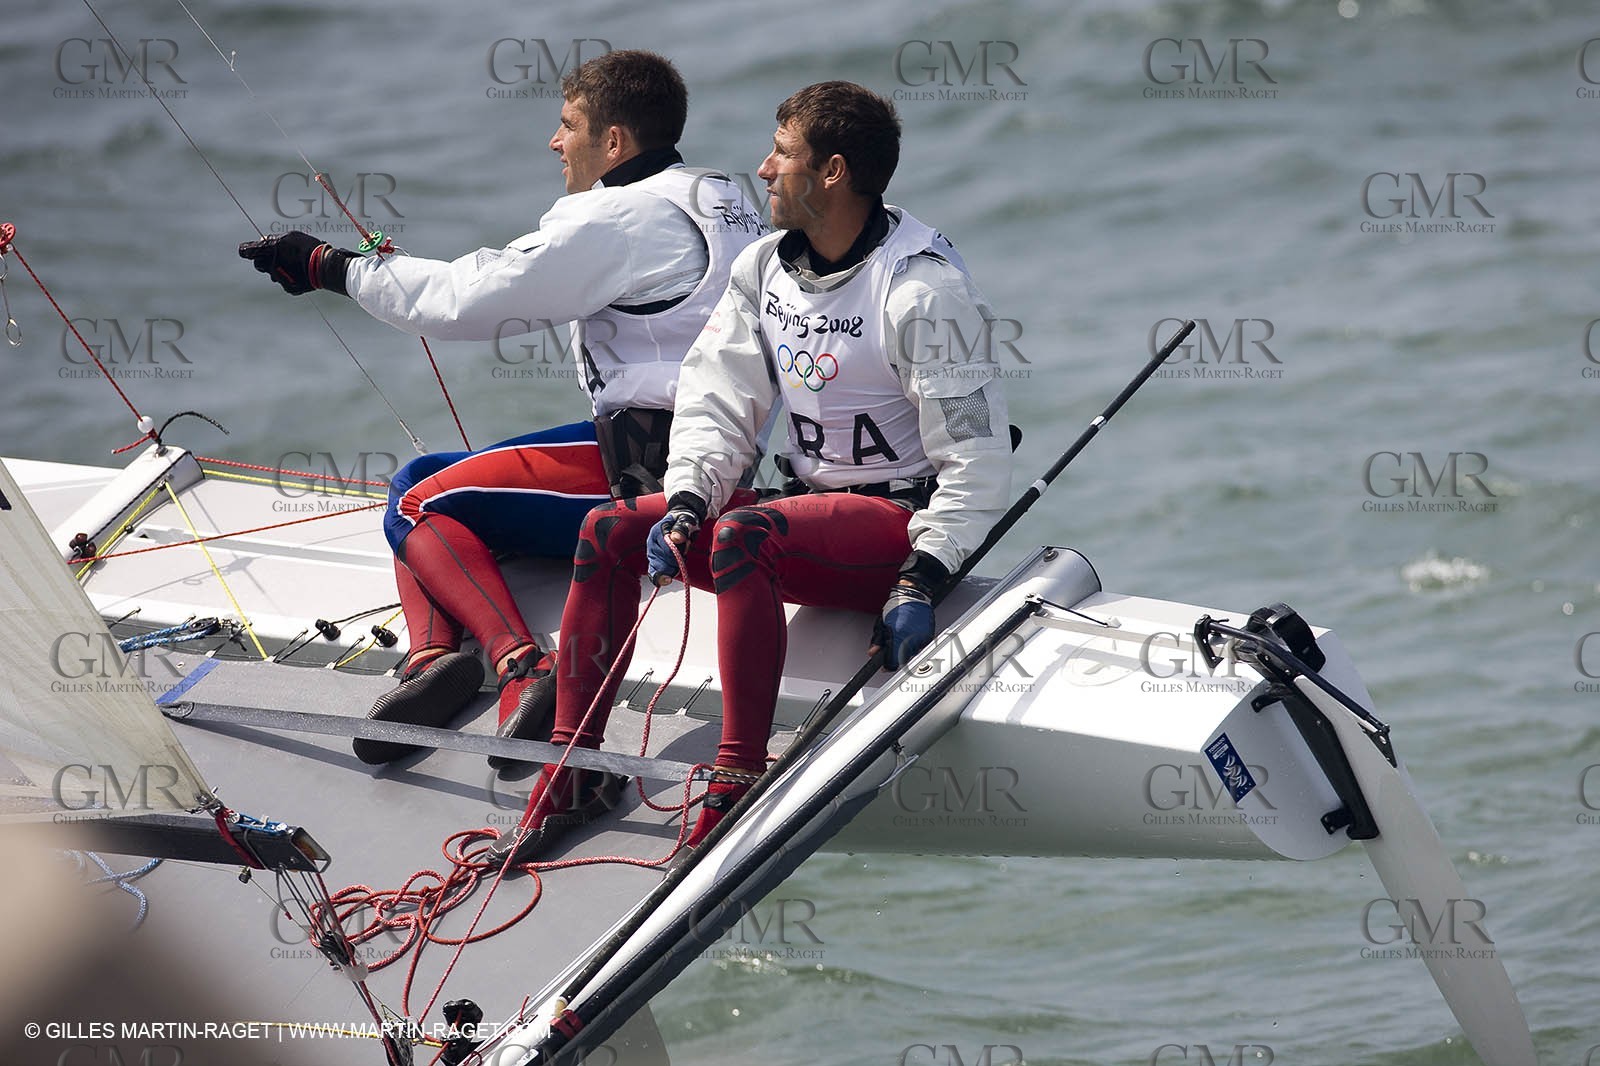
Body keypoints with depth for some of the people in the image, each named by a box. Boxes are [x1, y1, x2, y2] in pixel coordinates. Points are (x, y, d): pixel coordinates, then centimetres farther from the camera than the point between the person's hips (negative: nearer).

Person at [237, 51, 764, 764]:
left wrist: (329, 266, -2)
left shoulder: (620, 217, -13)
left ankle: (529, 671, -23)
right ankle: (434, 655, -8)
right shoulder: (723, 204, 16)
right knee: (418, 482, 13)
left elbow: (465, 301, -11)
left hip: (652, 464, -10)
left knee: (419, 507, -8)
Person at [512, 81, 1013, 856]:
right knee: (609, 531, -8)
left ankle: (740, 783, -35)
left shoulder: (923, 289, -15)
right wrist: (686, 501, -12)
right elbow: (715, 403, 7)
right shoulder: (764, 268, 7)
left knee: (742, 536, -35)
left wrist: (920, 580, -25)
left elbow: (976, 461, -16)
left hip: (903, 517, -8)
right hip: (810, 507, 8)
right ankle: (575, 768, -4)